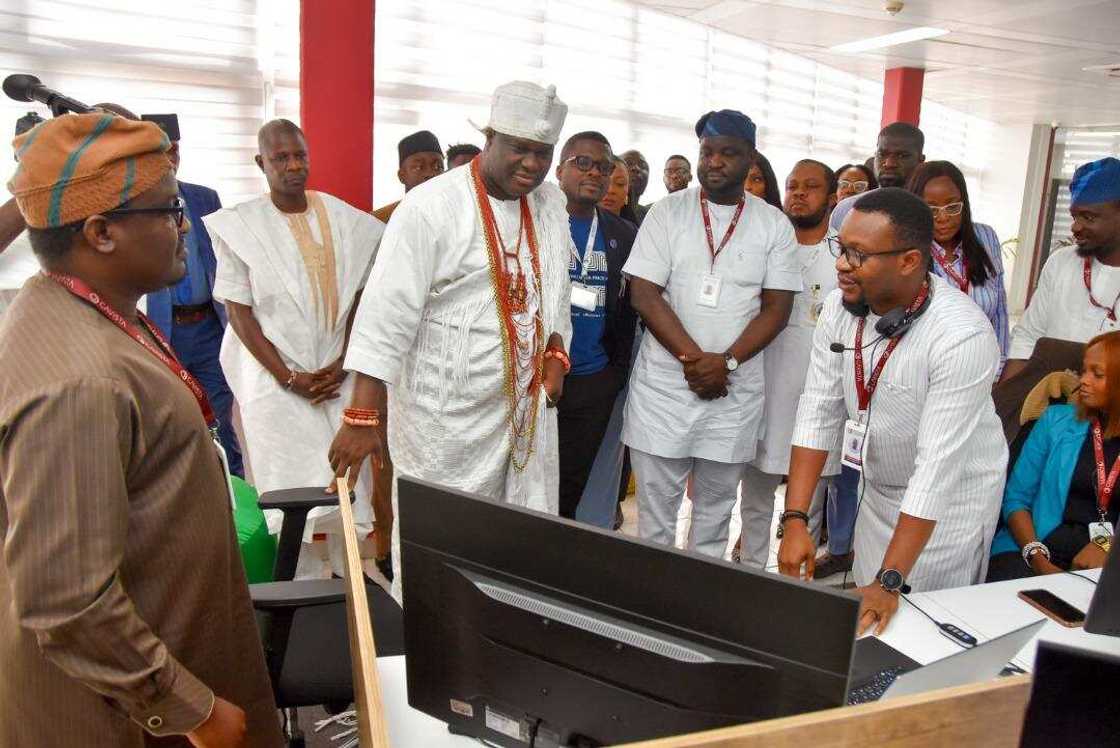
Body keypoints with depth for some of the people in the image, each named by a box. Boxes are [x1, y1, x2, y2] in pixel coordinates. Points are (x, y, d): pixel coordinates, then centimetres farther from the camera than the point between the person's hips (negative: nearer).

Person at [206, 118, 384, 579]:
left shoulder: (344, 219, 3)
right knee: (291, 486, 1)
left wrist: (343, 363, -4)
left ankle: (349, 573, 21)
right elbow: (239, 312, -4)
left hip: (338, 372, 3)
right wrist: (289, 378, -9)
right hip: (275, 376, -2)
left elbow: (359, 297, 7)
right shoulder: (240, 226, -4)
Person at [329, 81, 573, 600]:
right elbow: (387, 315, -18)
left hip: (529, 404, 6)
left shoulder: (550, 201, 8)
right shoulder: (430, 207, -14)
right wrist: (364, 416, -21)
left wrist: (557, 354, 6)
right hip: (448, 415, -6)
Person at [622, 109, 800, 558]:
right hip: (665, 383, -1)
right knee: (655, 504, 7)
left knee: (716, 504, 13)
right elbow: (644, 294, -7)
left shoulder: (774, 225, 3)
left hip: (735, 389, 1)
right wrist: (695, 359, -15)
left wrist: (726, 362, -15)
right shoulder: (668, 212, 0)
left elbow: (777, 308, 0)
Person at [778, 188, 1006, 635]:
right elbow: (818, 413, -10)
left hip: (951, 496, -5)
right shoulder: (841, 308, -12)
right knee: (862, 618, 13)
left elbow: (939, 465, -30)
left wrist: (891, 581, -31)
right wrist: (794, 520, -17)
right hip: (878, 487, 5)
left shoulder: (962, 336, -29)